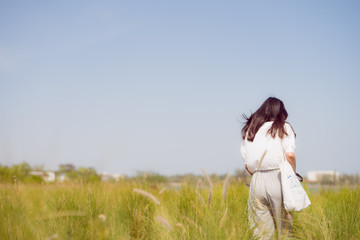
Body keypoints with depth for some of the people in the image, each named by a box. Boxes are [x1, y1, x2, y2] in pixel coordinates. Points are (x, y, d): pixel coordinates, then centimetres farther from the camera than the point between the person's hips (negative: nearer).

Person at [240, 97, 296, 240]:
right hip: (278, 178, -3)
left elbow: (247, 165, 12)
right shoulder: (284, 128, 6)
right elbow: (290, 155, -7)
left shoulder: (249, 131, 16)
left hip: (256, 180, 3)